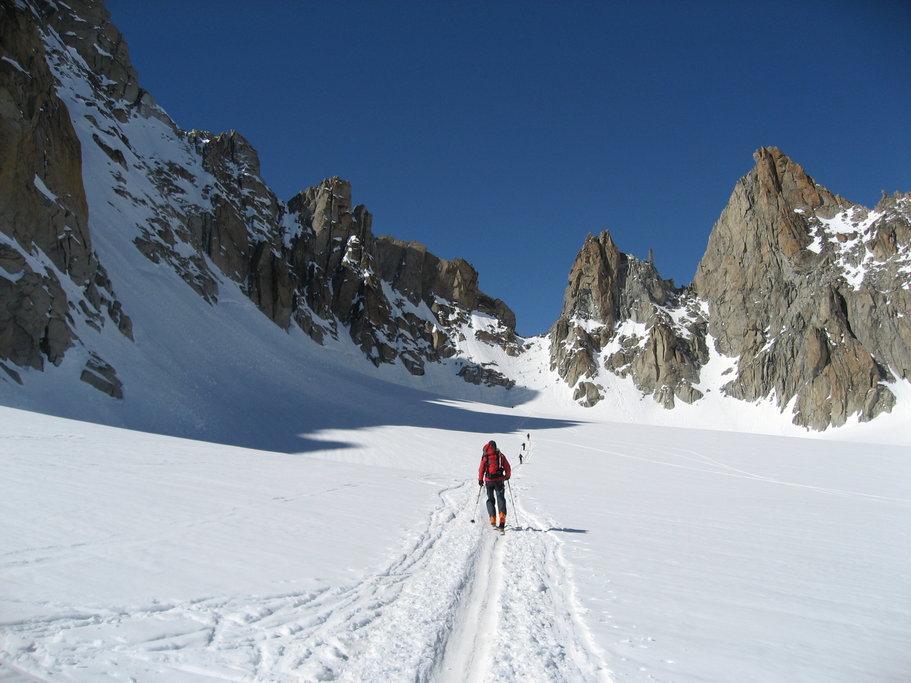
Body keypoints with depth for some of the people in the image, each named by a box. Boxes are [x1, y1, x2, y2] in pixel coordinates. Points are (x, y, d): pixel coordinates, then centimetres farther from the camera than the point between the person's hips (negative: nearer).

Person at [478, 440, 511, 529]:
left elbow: (481, 469, -1)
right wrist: (507, 476, 24)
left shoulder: (485, 456, 3)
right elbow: (507, 468, 5)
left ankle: (493, 518, 0)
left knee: (490, 499, 13)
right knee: (501, 498, 4)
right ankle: (502, 514, -21)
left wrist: (480, 480, 12)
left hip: (489, 481, 0)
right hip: (499, 480, 0)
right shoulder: (500, 455, 6)